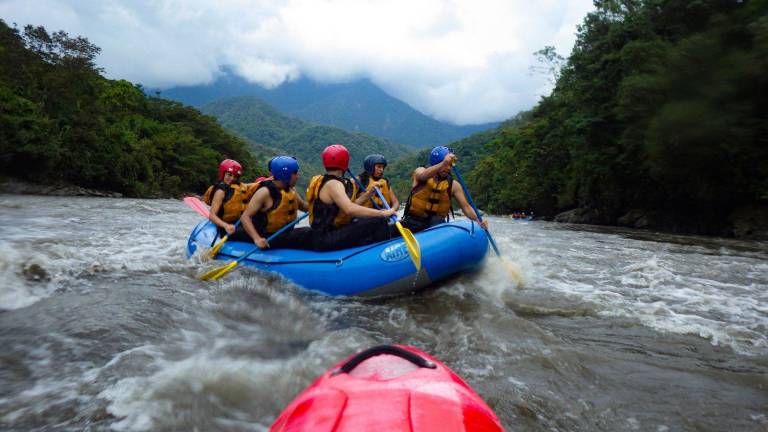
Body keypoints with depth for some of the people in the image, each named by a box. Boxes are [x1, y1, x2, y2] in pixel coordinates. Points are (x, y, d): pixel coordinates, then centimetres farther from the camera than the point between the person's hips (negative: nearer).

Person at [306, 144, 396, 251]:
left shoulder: (322, 181, 15)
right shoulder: (333, 184, -15)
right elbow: (350, 209, -33)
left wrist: (368, 194, 11)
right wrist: (382, 213, -31)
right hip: (327, 240, -11)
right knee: (379, 221, -17)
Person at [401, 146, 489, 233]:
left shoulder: (453, 185, 1)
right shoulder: (420, 171, -2)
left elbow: (466, 207, -4)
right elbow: (423, 176, -27)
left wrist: (479, 221, -24)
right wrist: (443, 164, -45)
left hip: (437, 224, 1)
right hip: (413, 223, -1)